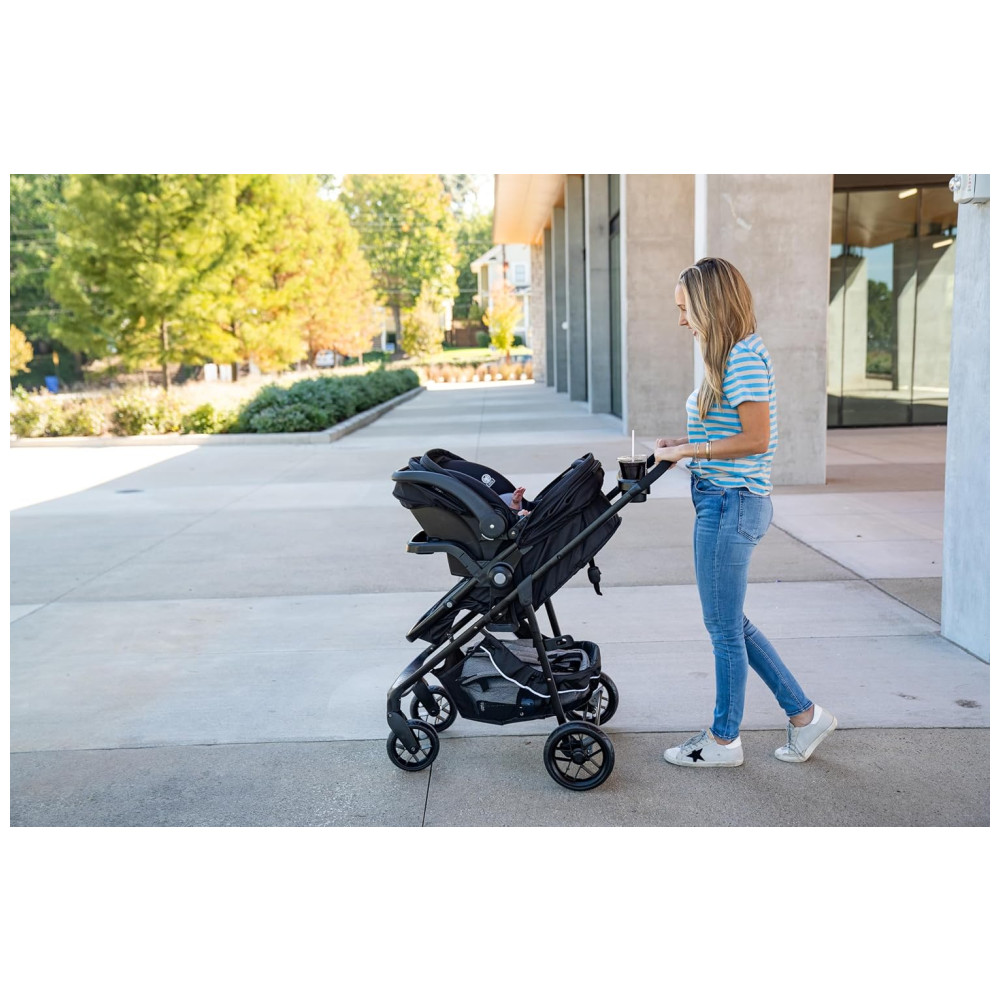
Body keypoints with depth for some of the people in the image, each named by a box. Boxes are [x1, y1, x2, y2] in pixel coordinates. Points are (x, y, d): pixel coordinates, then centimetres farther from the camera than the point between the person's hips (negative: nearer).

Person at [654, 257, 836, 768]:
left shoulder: (744, 358, -16)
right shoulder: (734, 356, 14)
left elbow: (756, 439, -22)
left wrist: (688, 451, -15)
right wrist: (683, 442, 8)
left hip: (729, 504, -10)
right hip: (723, 501, 10)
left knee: (724, 627, 4)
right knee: (731, 623, 17)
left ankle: (724, 740, 21)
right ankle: (804, 715, 28)